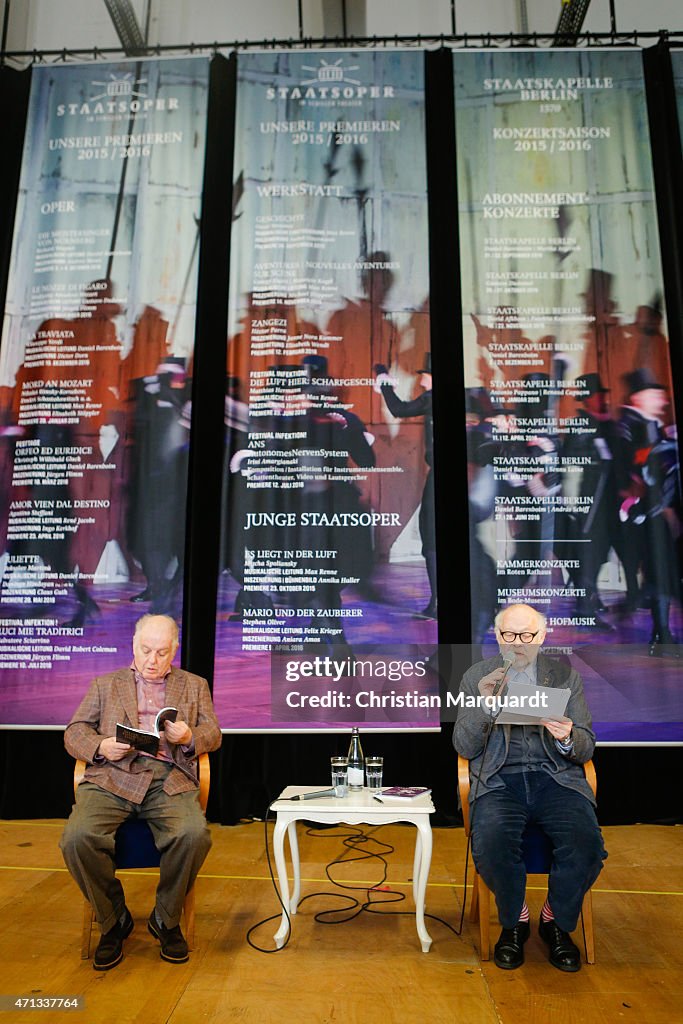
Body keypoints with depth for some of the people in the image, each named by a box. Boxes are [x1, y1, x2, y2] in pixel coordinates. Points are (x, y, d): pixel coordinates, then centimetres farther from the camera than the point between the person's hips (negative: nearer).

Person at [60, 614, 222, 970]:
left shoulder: (194, 686, 20)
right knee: (78, 838, -29)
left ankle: (166, 919, 0)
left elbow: (213, 735, 14)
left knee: (195, 835, -30)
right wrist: (101, 747, -9)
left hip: (169, 780, 0)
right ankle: (114, 920, 0)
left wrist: (189, 737, -10)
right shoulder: (105, 684, 21)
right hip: (112, 776, 1)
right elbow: (74, 732, 14)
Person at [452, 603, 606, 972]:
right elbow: (465, 748, 2)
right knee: (490, 845, -30)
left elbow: (586, 748, 9)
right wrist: (484, 704, -15)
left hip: (556, 777, 1)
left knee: (586, 845, -27)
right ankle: (514, 920, 4)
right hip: (499, 779, -1)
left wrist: (568, 739, -16)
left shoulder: (566, 675, 11)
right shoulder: (476, 677, 8)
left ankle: (556, 920, 5)